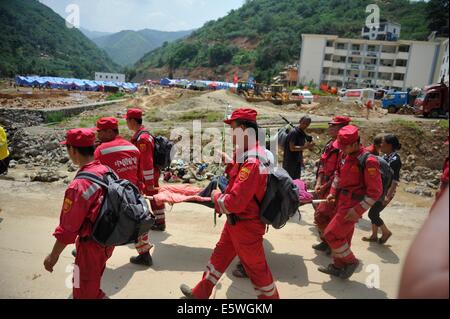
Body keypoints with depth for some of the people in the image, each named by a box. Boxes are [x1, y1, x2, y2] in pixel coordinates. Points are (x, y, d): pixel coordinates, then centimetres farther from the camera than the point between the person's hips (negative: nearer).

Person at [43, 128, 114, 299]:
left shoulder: (78, 186, -29)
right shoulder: (108, 171, -7)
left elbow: (68, 228, -21)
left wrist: (53, 256, -6)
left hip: (92, 245, -7)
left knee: (84, 293, 15)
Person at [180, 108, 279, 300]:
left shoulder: (252, 163, -32)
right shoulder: (250, 154, 1)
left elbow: (234, 203, -33)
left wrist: (216, 197, -14)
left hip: (245, 225, -10)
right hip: (236, 221, 10)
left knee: (255, 267, 12)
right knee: (220, 255, 22)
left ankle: (270, 297, 37)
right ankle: (200, 293, 41)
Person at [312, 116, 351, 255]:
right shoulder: (330, 144, 8)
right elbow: (322, 164, 10)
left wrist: (325, 186, -16)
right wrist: (318, 184, 1)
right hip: (325, 187, 9)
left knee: (321, 216, -9)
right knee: (321, 214, 16)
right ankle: (326, 242, 35)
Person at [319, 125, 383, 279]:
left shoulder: (368, 161, -22)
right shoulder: (347, 156, 3)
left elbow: (375, 191, -20)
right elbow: (339, 175, 19)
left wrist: (358, 210, -20)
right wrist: (333, 192, 10)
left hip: (352, 207, -8)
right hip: (342, 202, 8)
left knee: (331, 234, -5)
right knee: (343, 236, 18)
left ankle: (351, 261, 17)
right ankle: (338, 267, 34)